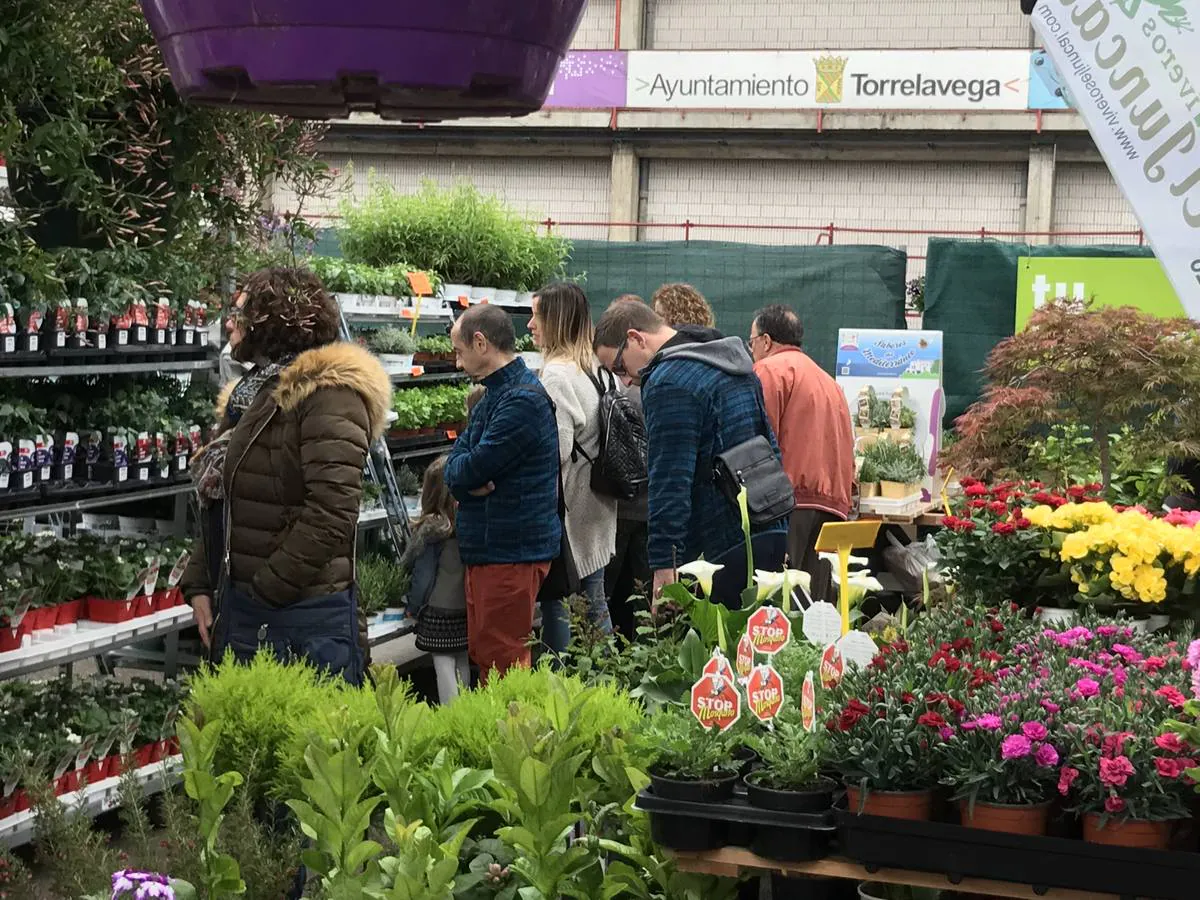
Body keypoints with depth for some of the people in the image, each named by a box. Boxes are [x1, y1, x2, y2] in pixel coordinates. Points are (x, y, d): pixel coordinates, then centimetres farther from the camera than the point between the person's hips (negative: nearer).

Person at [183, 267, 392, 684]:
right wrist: (199, 587, 10)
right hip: (237, 612, 9)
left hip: (305, 619, -9)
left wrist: (266, 591, -18)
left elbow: (331, 512, -21)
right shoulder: (248, 395, 17)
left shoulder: (328, 393, -12)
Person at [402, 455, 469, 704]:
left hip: (437, 608, -4)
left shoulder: (429, 529, -14)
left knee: (443, 662, 0)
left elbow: (407, 562, -1)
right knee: (463, 661, 14)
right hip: (465, 606, 4)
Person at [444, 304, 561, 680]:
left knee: (504, 662, -6)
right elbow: (457, 460, 10)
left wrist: (463, 474, 2)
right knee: (482, 655, 15)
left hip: (513, 553, -10)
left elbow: (471, 469, -21)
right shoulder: (494, 395, 17)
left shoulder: (523, 400, -18)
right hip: (486, 550, 10)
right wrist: (470, 481, -11)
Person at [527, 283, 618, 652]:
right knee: (594, 603, 16)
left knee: (557, 605, -1)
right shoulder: (593, 367, 9)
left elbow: (557, 450, -23)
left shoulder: (556, 375, -18)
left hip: (565, 510, -9)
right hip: (595, 508, 9)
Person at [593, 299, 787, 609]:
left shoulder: (668, 384, -12)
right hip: (775, 533, 10)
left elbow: (670, 482, -18)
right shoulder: (731, 362, 18)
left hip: (729, 548, -9)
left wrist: (663, 566, -17)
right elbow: (771, 448, 24)